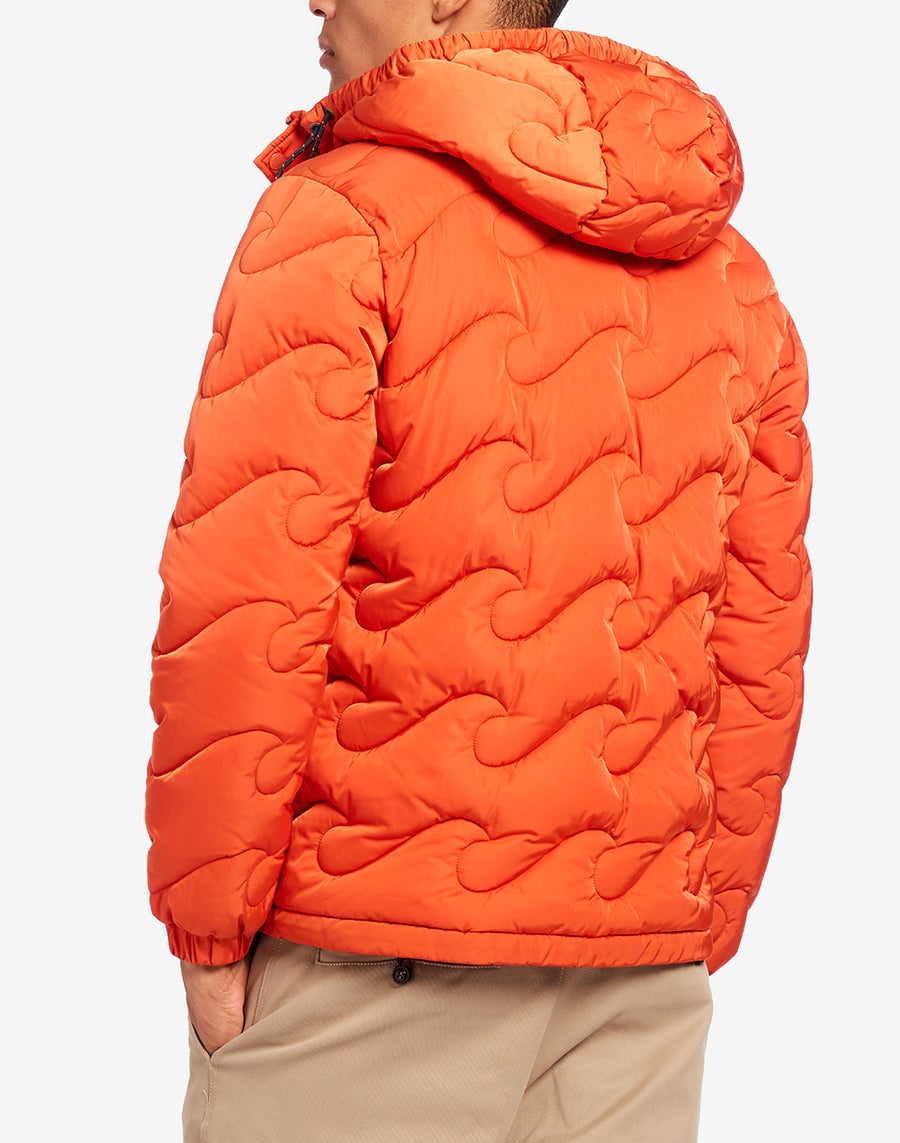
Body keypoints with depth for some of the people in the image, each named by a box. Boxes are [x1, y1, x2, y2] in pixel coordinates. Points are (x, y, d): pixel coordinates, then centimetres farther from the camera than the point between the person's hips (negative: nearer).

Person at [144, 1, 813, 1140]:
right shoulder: (734, 277, 12)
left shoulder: (336, 211, -6)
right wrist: (697, 937, 16)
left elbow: (243, 608, -14)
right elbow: (759, 640, 11)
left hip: (372, 944, -6)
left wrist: (206, 922, -6)